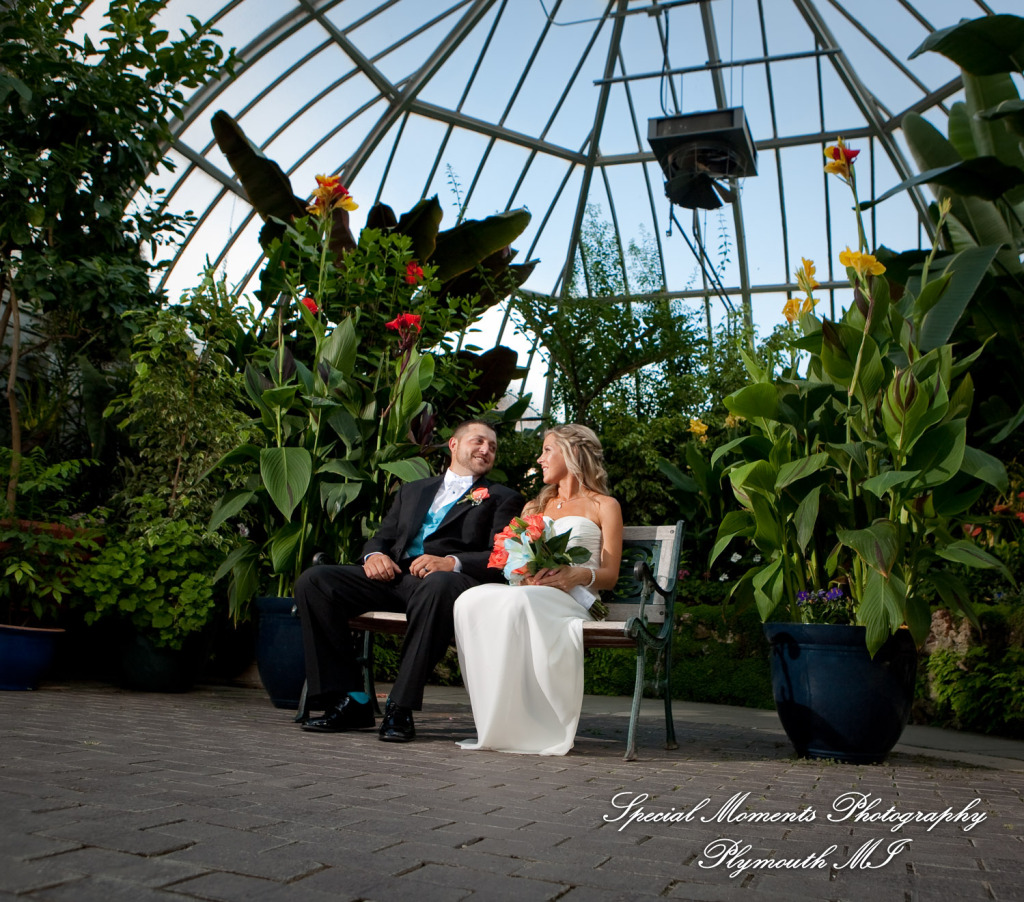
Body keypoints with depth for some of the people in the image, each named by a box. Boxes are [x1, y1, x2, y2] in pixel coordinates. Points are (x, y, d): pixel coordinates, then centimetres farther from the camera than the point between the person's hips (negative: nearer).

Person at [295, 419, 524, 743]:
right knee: (313, 580, -18)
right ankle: (350, 700, -14)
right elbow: (383, 536, 23)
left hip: (445, 579, -4)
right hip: (393, 575, 4)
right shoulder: (412, 490, 32)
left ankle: (401, 707, -30)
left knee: (438, 585, -41)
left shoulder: (503, 498, 18)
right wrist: (374, 555, -2)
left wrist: (452, 562, -17)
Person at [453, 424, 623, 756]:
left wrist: (579, 574, -16)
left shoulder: (604, 506, 15)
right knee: (471, 601, -30)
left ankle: (523, 726, -34)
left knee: (517, 602, -39)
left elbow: (610, 575, 7)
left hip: (572, 599, -5)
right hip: (529, 592, 5)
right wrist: (527, 574, -3)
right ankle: (493, 723, -31)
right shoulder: (534, 507, 32)